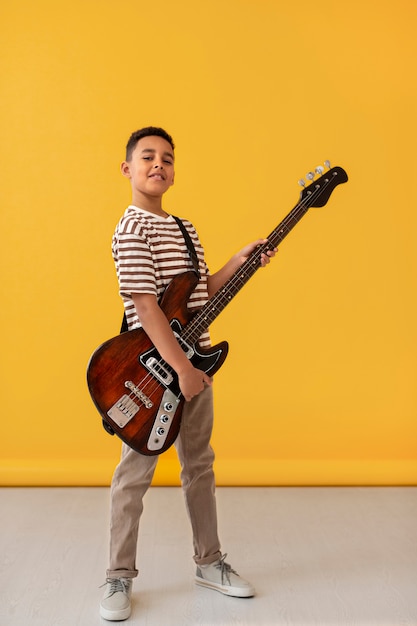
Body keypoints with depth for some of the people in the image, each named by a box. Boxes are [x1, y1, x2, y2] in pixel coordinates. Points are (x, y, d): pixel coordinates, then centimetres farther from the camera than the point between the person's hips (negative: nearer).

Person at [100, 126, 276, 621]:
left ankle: (209, 562, 33)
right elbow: (144, 304, -21)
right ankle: (120, 578, 21)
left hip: (195, 364, 8)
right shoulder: (132, 229, -12)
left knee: (199, 465, 17)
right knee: (136, 473, 4)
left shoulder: (186, 230, 13)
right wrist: (181, 367, -23)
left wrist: (239, 262, 5)